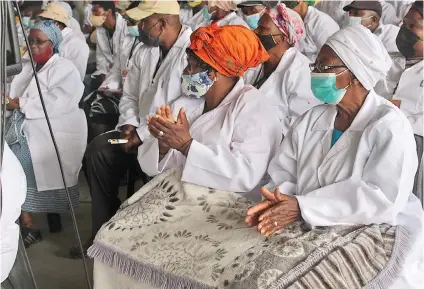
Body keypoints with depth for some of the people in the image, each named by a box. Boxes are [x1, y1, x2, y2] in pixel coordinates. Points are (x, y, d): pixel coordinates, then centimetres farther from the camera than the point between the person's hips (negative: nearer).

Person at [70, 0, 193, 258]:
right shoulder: (145, 52, 11)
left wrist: (145, 134, -21)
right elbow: (129, 95, 17)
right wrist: (130, 124, -4)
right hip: (141, 131, 8)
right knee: (98, 149, -7)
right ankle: (104, 229, 1)